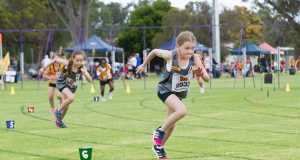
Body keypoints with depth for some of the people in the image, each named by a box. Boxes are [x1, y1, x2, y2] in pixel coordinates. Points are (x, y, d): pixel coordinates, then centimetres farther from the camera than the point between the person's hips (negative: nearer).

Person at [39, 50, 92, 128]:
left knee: (66, 106, 16)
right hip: (62, 83, -4)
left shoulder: (82, 68, -25)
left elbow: (90, 80, -28)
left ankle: (59, 120, 41)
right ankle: (58, 110, -7)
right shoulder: (67, 63, -29)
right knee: (71, 98, -31)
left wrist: (85, 73, -48)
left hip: (71, 86, 4)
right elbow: (56, 59, -14)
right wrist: (44, 68, -8)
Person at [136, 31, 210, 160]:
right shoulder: (170, 55, -25)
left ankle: (158, 147, 40)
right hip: (166, 90, -5)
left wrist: (201, 73, -42)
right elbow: (155, 51, -4)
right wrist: (144, 65, 8)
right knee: (182, 111, -30)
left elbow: (207, 79, -21)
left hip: (179, 93, 5)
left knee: (171, 125, 15)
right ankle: (160, 132, -8)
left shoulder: (194, 59, -20)